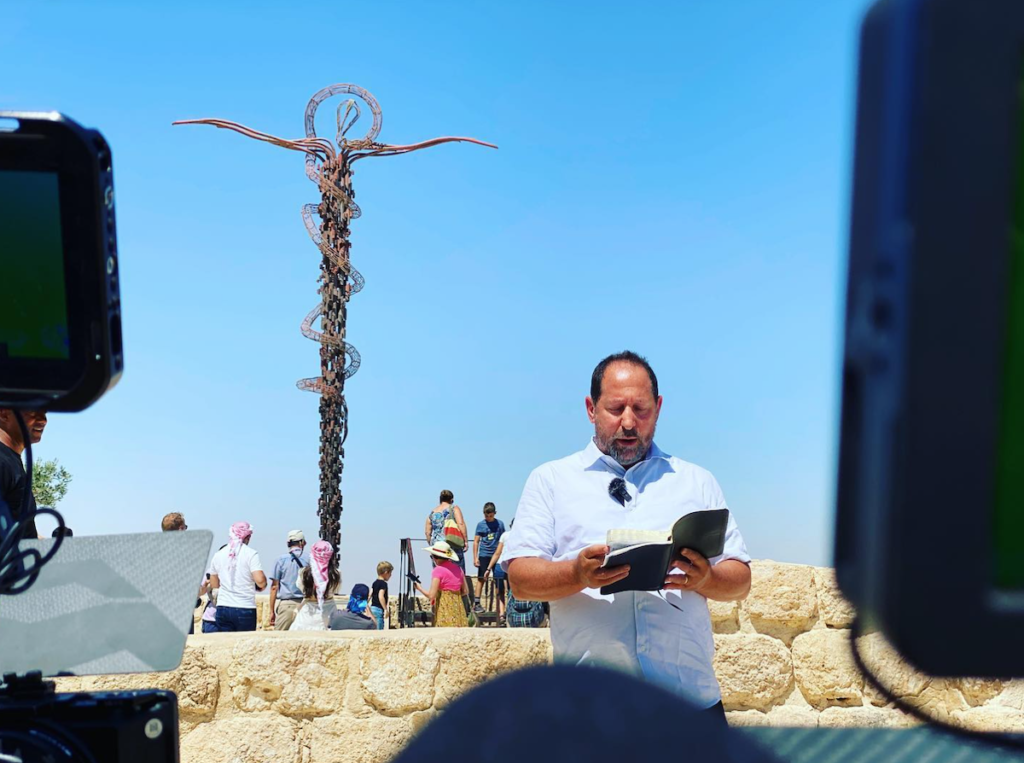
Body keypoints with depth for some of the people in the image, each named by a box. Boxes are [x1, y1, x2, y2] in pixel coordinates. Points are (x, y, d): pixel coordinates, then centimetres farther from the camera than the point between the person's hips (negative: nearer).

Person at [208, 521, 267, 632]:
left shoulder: (218, 555, 8)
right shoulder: (251, 554, -7)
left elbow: (214, 584, 16)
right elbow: (260, 581, -16)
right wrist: (263, 585, 6)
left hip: (222, 608, 4)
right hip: (245, 609, -4)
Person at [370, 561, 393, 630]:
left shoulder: (375, 583, 12)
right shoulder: (383, 583, -13)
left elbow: (370, 595, 13)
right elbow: (381, 596, -24)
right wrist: (386, 610, -22)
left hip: (372, 608, 9)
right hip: (379, 609, -9)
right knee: (379, 630, -7)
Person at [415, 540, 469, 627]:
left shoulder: (438, 570, -8)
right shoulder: (458, 568, 10)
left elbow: (431, 595, -11)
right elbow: (465, 592, 14)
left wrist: (419, 587, 5)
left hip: (445, 608, -6)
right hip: (458, 606, 6)